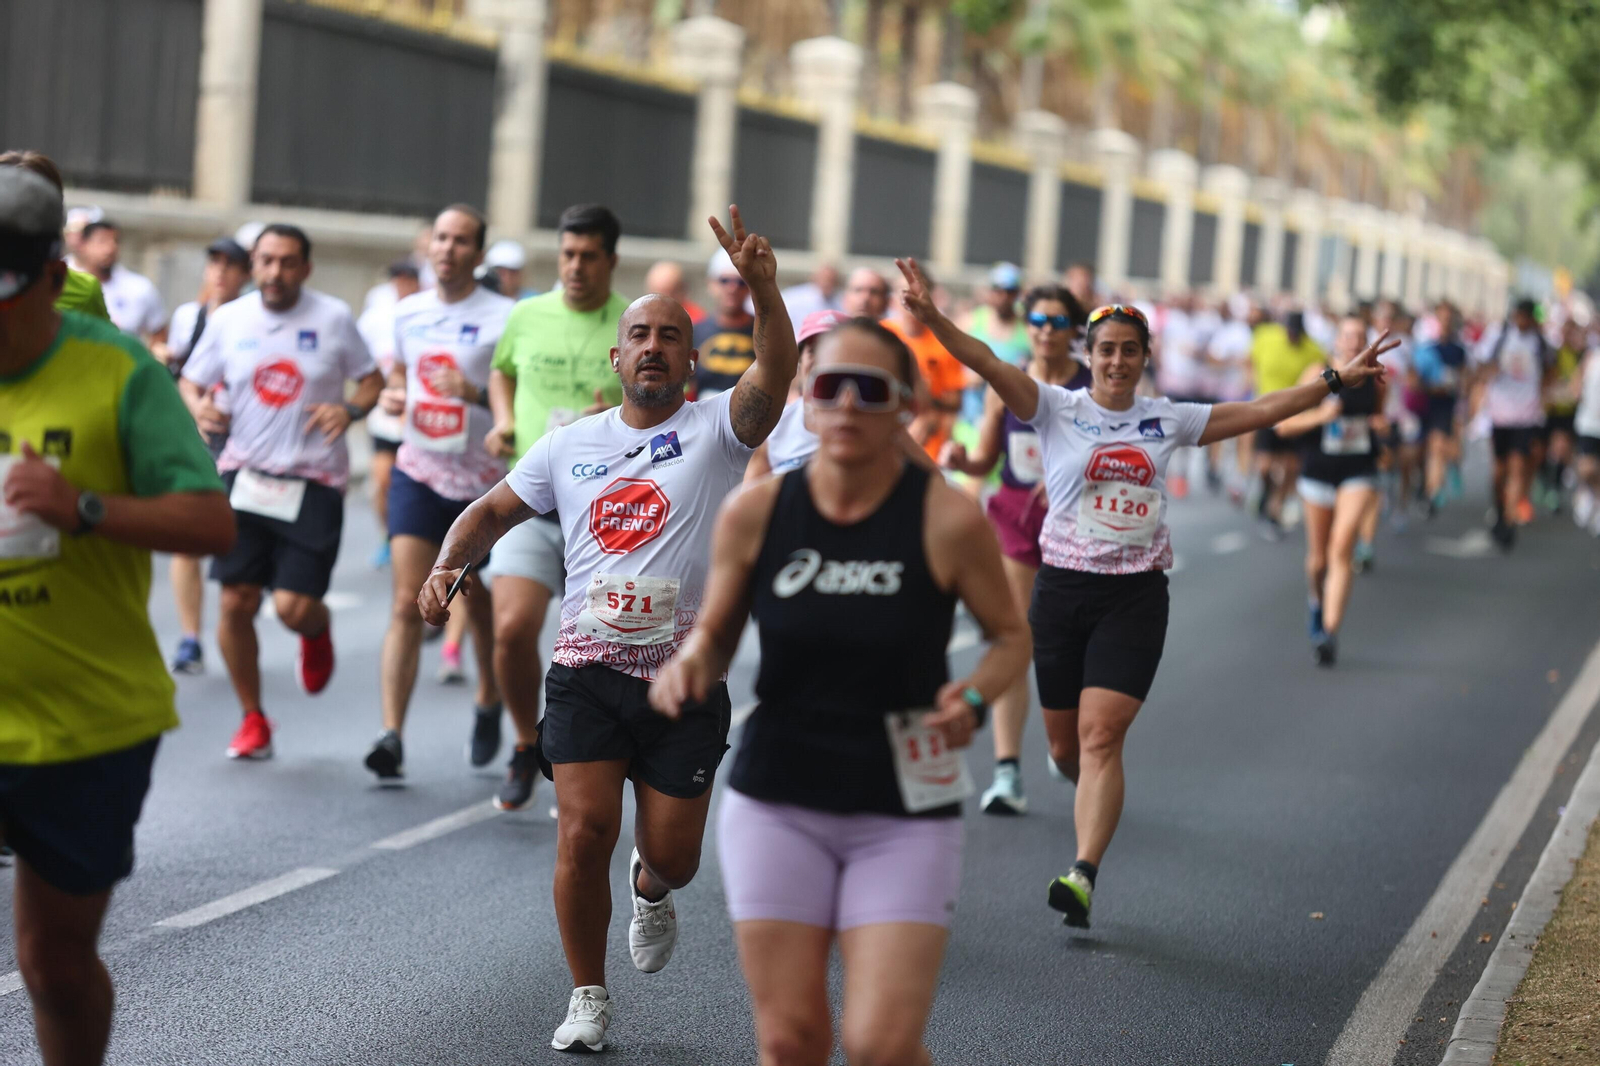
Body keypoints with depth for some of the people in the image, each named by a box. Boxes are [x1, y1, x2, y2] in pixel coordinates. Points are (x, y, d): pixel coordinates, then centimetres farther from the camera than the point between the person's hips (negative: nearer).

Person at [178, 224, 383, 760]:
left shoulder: (334, 318, 0)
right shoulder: (229, 320, 4)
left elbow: (373, 380, 8)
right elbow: (190, 382, 12)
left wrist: (350, 409, -13)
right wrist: (199, 408, -10)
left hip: (314, 481, -2)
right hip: (245, 474, 2)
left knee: (294, 608, -10)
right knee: (236, 603, -1)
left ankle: (318, 631, 29)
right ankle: (252, 719, 18)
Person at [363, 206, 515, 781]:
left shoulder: (505, 317, -7)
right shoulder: (408, 312, 7)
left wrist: (478, 393, -25)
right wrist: (392, 394, 3)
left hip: (482, 480, -2)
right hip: (419, 473, 2)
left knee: (482, 608, 13)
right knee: (406, 605, -11)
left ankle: (488, 706, 40)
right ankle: (391, 736, -15)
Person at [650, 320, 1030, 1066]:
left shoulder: (948, 519, -11)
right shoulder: (754, 512, -6)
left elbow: (1011, 636, 2)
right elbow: (716, 633, 9)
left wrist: (975, 696, -18)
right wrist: (689, 665, -14)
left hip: (904, 816, -2)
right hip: (775, 803, 2)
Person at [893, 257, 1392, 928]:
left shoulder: (1167, 420, 9)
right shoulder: (1056, 409, 0)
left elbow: (1261, 411, 13)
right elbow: (987, 363, -14)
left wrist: (1337, 381, 9)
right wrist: (931, 317, -29)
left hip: (1136, 596, 0)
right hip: (1062, 589, 0)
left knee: (1101, 737, -13)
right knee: (1063, 742, 8)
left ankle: (1083, 876, -18)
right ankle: (1095, 799, 43)